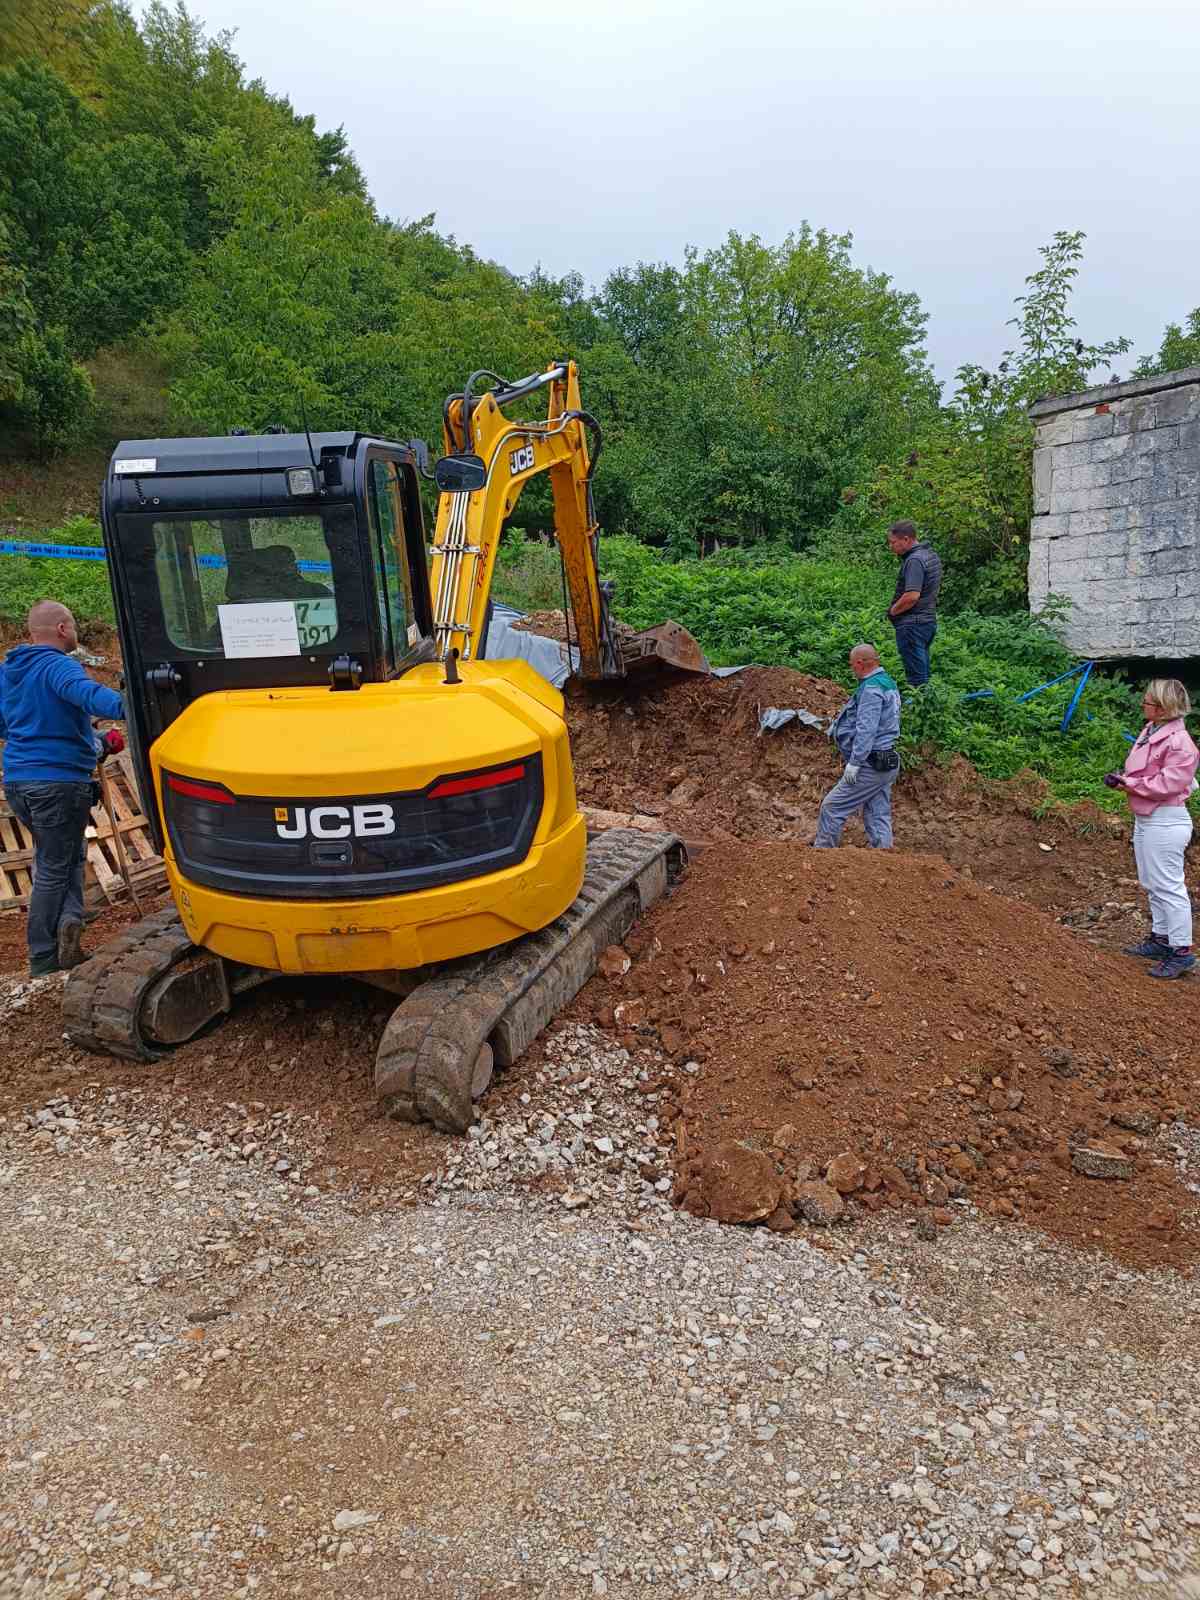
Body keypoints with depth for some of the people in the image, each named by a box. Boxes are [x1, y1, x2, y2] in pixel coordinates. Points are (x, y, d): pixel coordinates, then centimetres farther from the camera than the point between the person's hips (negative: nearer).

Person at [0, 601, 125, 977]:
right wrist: (129, 708, -52)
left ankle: (67, 919, 4)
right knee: (53, 868, 1)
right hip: (60, 780, -8)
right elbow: (85, 693, -36)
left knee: (69, 854, 22)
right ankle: (43, 963, 6)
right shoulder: (57, 665, -14)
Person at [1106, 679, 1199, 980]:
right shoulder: (1149, 731, 7)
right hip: (1145, 819, 10)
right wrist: (1122, 779, -2)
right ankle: (1160, 939, 32)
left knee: (1168, 887, -4)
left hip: (1165, 822, -10)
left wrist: (1130, 783, -19)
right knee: (1151, 884, 19)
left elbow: (1168, 784, -25)